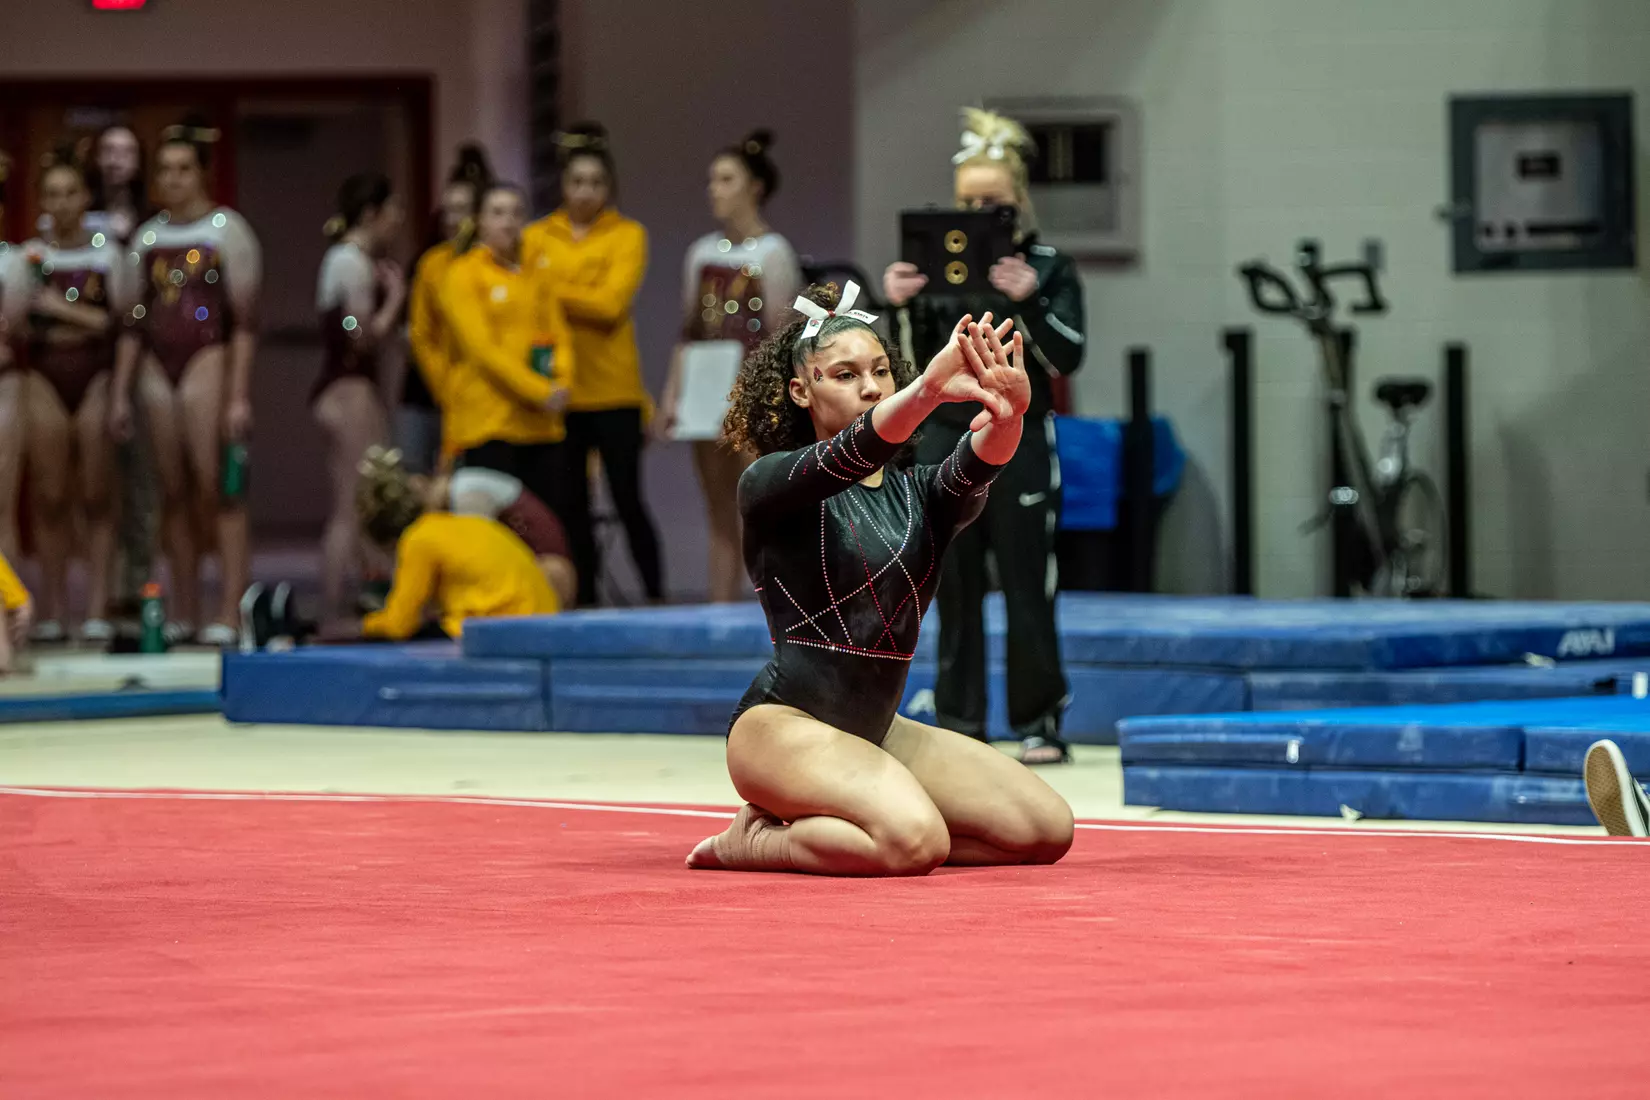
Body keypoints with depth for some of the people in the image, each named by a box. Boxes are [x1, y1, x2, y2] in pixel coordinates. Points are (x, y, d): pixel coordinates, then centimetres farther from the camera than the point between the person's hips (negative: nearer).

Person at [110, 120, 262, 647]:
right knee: (175, 494, 6)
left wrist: (239, 395, -12)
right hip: (157, 367, 5)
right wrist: (121, 392, 13)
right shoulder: (148, 237, 14)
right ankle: (184, 612, 8)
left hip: (209, 360, -5)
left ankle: (230, 611, -12)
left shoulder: (227, 229, -1)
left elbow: (245, 319, -6)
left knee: (218, 489, -10)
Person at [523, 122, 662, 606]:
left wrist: (552, 291, -12)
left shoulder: (627, 235, 0)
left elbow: (611, 303, -12)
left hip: (612, 389, -3)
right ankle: (584, 601, 14)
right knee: (571, 503, 7)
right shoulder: (538, 236, 8)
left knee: (627, 498, -3)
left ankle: (655, 597, 5)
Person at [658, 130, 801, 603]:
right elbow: (689, 333, 16)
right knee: (719, 517, 7)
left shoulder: (772, 253, -4)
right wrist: (672, 394, 10)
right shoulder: (702, 253, 13)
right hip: (708, 394, 6)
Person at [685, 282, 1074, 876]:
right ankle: (756, 840, -5)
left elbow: (973, 468, -12)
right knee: (914, 841, -34)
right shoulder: (769, 486, -2)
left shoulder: (917, 493, 12)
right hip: (784, 724, -8)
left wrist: (1006, 412, -38)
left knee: (1046, 830, -7)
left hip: (875, 729, 8)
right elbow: (845, 456, -25)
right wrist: (927, 391, -46)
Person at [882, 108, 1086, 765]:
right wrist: (902, 310, -10)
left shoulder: (1049, 268, -1)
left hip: (1019, 444, -3)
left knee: (1026, 592, -2)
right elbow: (919, 361, 8)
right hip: (948, 438, 3)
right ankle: (958, 724, 10)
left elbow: (1067, 358, -9)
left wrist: (1026, 302, -23)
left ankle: (1039, 724, 5)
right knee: (955, 592, 4)